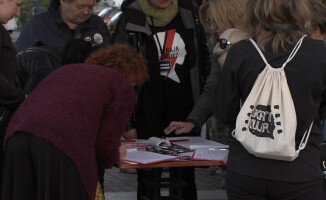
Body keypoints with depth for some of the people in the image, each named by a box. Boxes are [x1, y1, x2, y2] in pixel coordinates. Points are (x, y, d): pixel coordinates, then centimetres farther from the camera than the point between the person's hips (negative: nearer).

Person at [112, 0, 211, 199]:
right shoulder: (130, 20, -8)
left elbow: (203, 58, 14)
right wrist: (127, 122, -8)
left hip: (185, 108, 3)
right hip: (148, 114, -3)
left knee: (185, 176, 8)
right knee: (148, 177, 2)